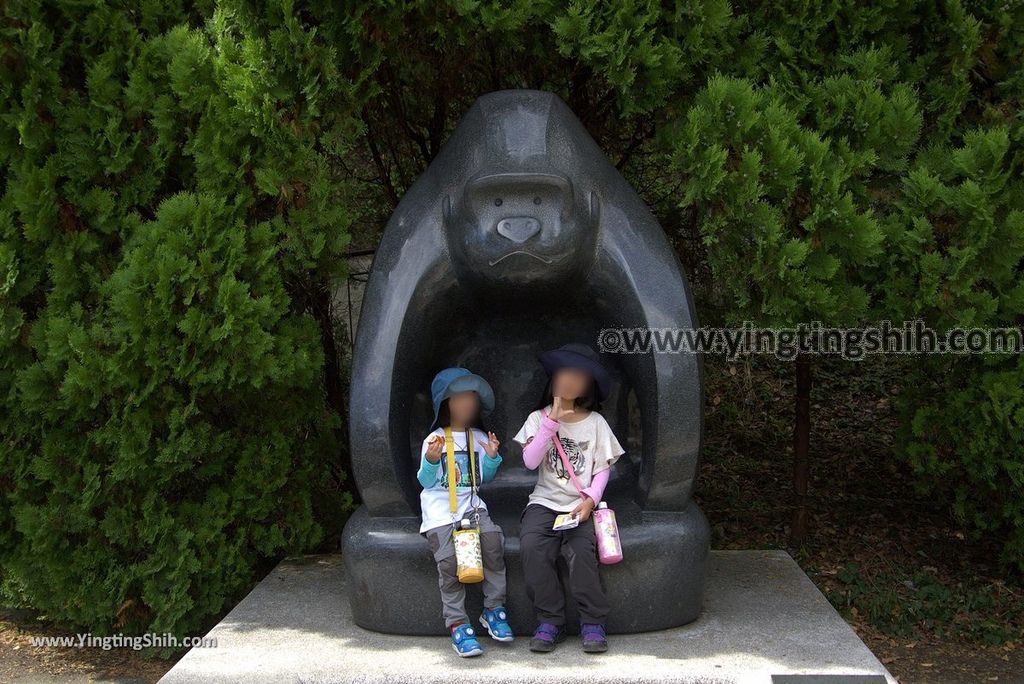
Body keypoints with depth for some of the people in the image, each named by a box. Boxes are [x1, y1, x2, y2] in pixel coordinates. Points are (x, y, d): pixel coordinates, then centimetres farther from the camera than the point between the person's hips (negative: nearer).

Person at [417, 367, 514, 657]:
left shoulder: (479, 438, 12)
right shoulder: (434, 439, 0)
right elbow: (426, 482, -1)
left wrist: (492, 458, 0)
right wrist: (431, 460, -20)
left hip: (471, 504, 3)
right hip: (439, 507, -3)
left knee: (492, 538, -26)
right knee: (448, 559, -25)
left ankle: (494, 609, -13)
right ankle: (457, 624, -16)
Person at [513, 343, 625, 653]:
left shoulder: (596, 422, 5)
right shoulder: (540, 418, 6)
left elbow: (602, 468, 4)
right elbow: (530, 461, -7)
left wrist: (590, 500, -13)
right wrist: (552, 423, -13)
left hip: (581, 505, -1)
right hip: (545, 501, 1)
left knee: (581, 549, -30)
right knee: (531, 546, -28)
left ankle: (593, 623, -15)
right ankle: (550, 621, -17)